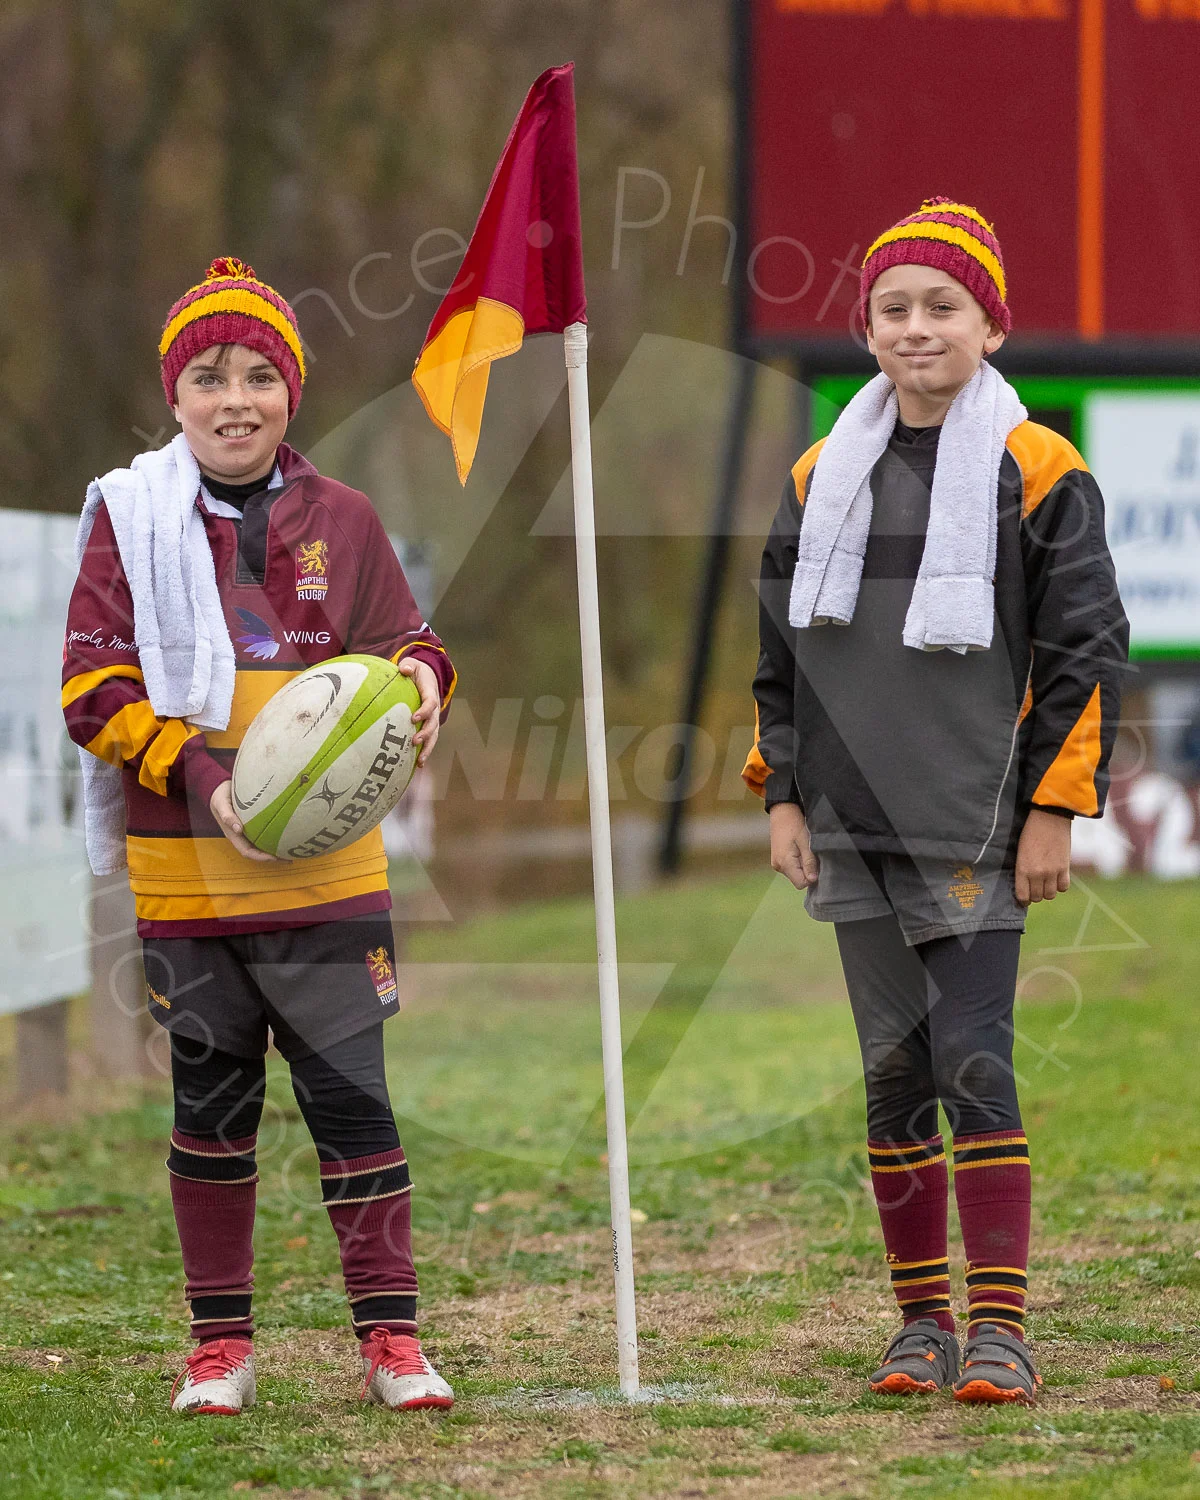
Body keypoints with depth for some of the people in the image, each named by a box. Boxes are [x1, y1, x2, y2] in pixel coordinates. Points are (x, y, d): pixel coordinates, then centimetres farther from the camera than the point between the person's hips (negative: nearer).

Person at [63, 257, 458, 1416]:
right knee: (211, 1102, 9)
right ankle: (220, 1343, 19)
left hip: (328, 869, 1)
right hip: (185, 872, 0)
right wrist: (197, 777, -16)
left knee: (350, 1093, -2)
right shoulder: (130, 518, -1)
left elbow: (399, 646, 14)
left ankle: (388, 1335, 4)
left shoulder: (340, 521, 5)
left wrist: (420, 681, -10)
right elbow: (93, 691, -4)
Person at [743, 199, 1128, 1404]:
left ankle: (1000, 1329, -8)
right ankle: (921, 1319, 14)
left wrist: (1053, 808, -7)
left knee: (974, 1063, -10)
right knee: (894, 1067, 7)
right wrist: (782, 793, 10)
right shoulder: (821, 479, 11)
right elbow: (781, 650, 17)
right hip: (855, 828, 4)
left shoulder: (1039, 474, -3)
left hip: (976, 829, -4)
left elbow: (1084, 649, -3)